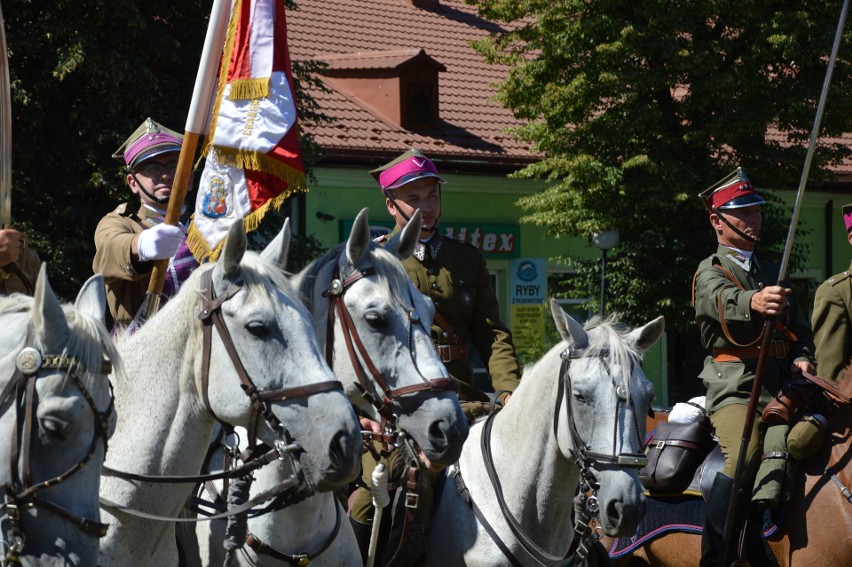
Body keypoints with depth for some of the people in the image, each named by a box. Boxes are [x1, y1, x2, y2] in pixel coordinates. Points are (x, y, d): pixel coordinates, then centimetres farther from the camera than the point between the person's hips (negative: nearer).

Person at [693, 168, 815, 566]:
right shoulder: (710, 272, 4)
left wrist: (802, 356, 0)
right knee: (745, 455, -28)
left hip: (780, 381, 6)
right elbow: (723, 301, -21)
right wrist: (755, 302, -44)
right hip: (735, 382, -6)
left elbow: (800, 327, 25)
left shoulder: (770, 273, 27)